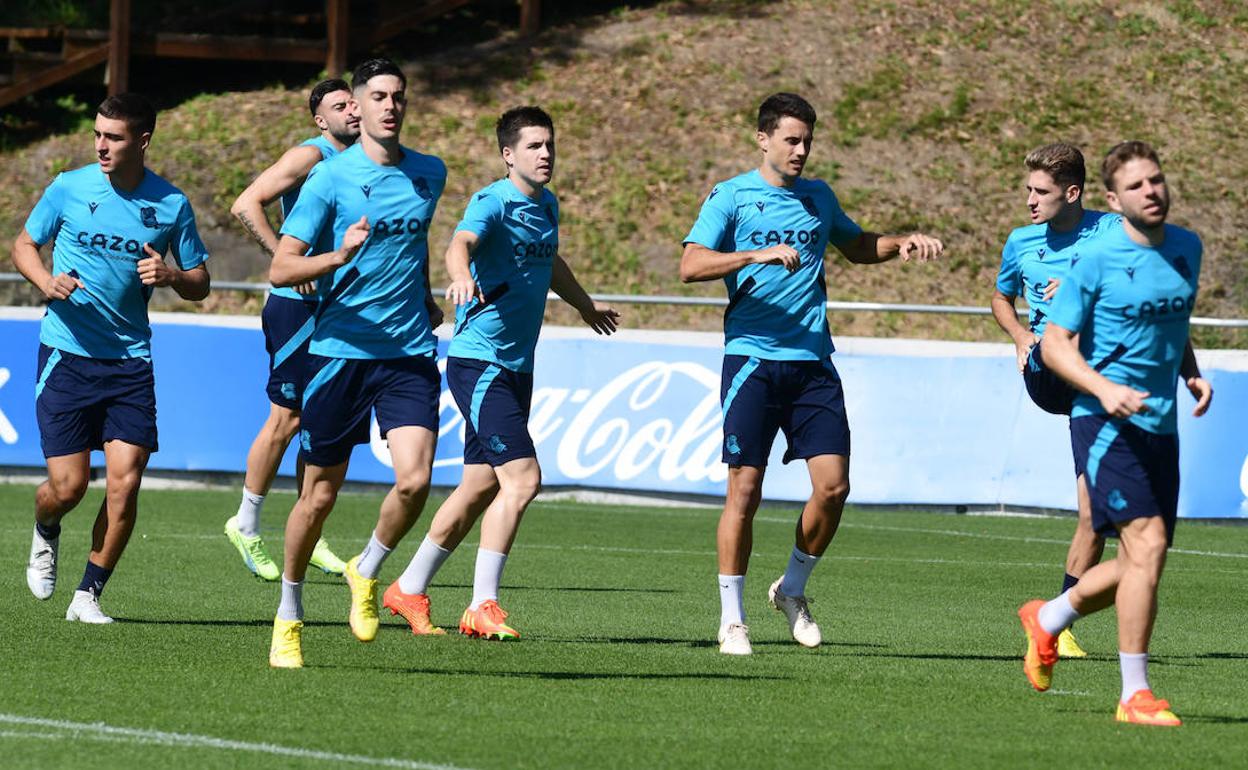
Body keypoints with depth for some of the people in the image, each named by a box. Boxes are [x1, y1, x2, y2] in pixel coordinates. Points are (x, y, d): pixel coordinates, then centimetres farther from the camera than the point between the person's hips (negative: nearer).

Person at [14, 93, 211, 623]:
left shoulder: (171, 205, 0)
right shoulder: (69, 188, -3)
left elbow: (199, 285, 9)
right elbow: (24, 245, 11)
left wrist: (171, 276, -15)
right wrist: (46, 281, -10)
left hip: (130, 360, 1)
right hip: (66, 355, -1)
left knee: (125, 482, -10)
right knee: (68, 485, -6)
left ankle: (88, 594, 6)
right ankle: (45, 534, 31)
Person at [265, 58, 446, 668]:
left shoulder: (430, 175, 8)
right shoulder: (330, 177, -5)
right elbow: (280, 269, -9)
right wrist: (337, 257, -25)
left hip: (410, 353, 3)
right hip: (340, 350, -3)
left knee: (414, 480, -16)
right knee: (319, 495, 4)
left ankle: (367, 572, 12)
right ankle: (289, 617, 23)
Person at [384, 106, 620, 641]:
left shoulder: (547, 206, 12)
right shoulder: (493, 203, -14)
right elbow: (461, 243, -36)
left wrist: (584, 304, 51)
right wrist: (461, 276, -58)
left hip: (517, 367, 9)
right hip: (479, 361, -9)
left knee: (482, 486, 12)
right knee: (523, 478, -17)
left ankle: (409, 591, 24)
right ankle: (482, 607, -13)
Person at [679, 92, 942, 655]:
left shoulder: (818, 198, 15)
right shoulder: (732, 197, 0)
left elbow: (858, 247, 33)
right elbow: (690, 265, -13)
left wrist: (902, 243, 14)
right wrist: (756, 255, -25)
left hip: (813, 361, 4)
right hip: (752, 359, -4)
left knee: (833, 484, -5)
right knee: (745, 489, -6)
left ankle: (792, 591, 16)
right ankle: (731, 620, 4)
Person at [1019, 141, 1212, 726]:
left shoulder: (1187, 249, 9)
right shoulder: (1097, 260, -10)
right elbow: (1055, 343, -8)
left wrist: (1192, 373, 7)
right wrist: (1105, 389, -23)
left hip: (1160, 426, 7)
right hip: (1106, 423, -7)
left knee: (1138, 566, 10)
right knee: (1147, 545, -18)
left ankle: (1048, 619, 37)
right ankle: (1135, 695, -12)